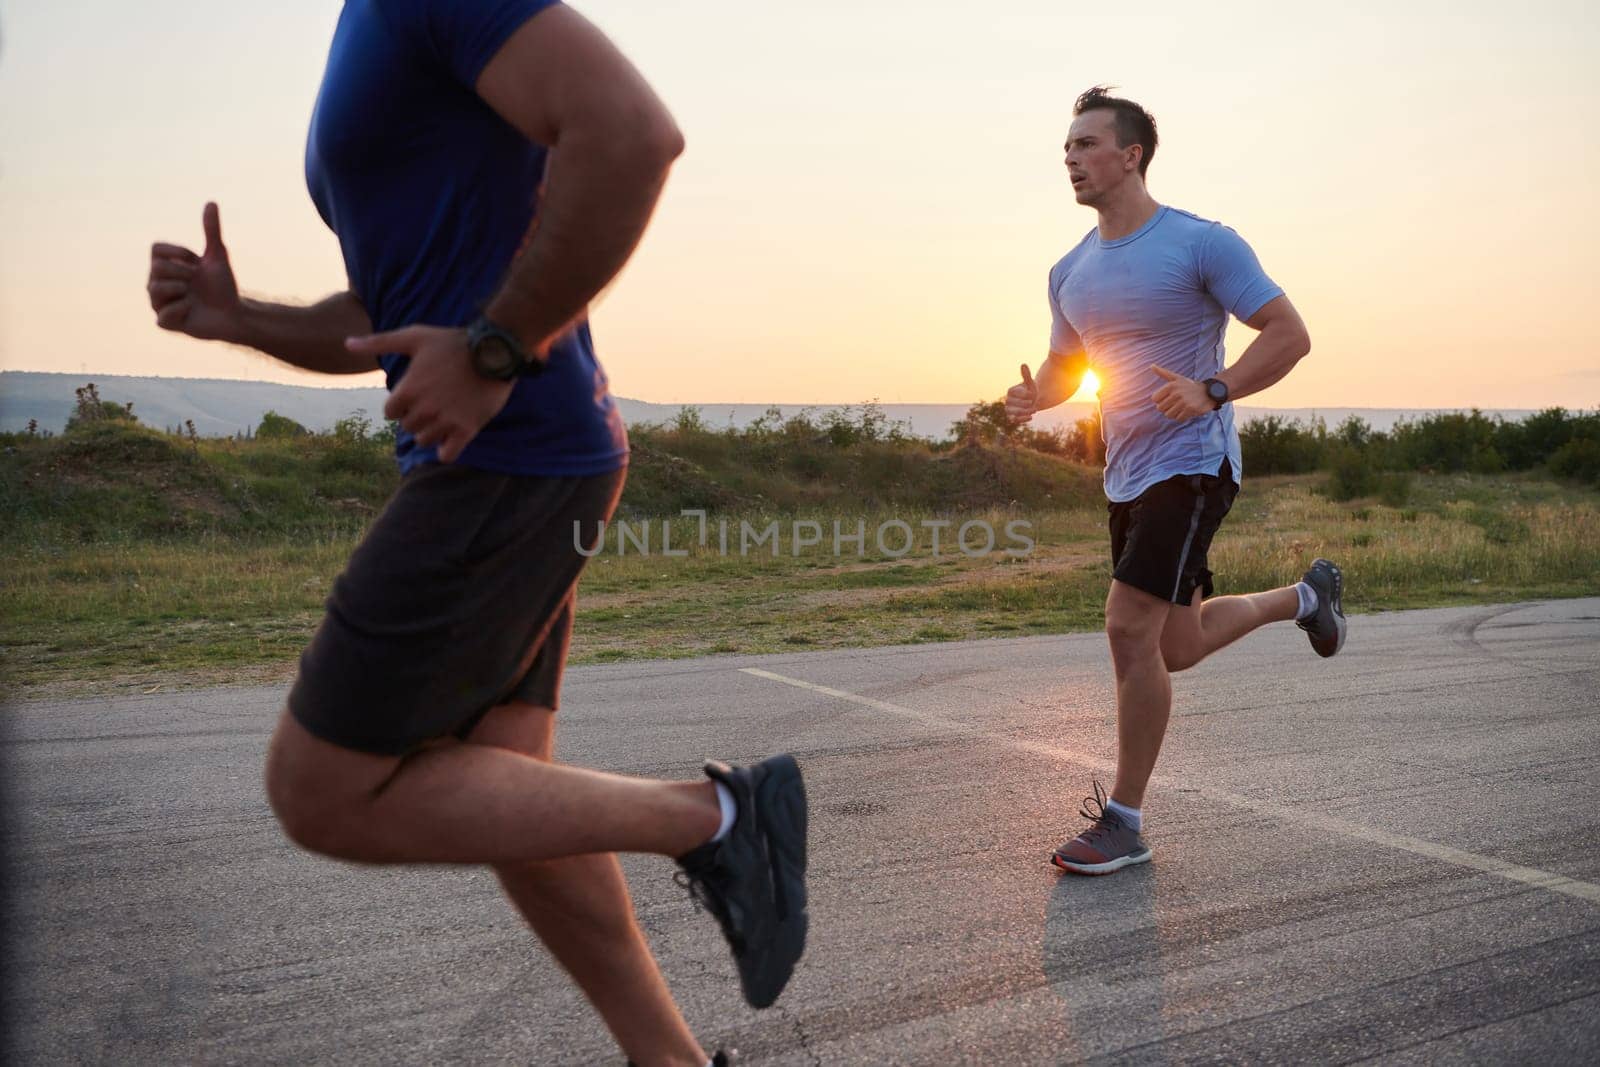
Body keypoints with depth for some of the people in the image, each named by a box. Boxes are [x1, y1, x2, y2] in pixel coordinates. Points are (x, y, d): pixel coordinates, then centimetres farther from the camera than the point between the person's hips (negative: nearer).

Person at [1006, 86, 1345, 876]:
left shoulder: (1201, 244, -10)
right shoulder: (1071, 272, 10)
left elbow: (1290, 334, -10)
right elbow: (1065, 364, 22)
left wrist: (1212, 390, -26)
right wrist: (1033, 397, -2)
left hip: (1192, 464, -8)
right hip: (1126, 477, 8)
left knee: (1130, 628, -18)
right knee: (1176, 648, 16)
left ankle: (1123, 823, -4)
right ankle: (1304, 597, 44)